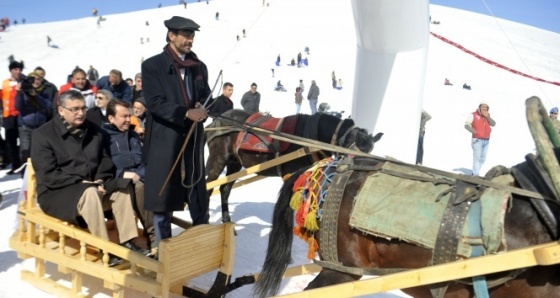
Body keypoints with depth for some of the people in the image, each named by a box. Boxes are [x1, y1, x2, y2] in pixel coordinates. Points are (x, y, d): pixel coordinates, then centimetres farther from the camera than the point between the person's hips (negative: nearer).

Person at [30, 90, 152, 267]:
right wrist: (80, 182, -21)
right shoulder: (43, 135, -8)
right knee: (90, 193, -36)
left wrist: (100, 181, -11)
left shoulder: (92, 131, 11)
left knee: (121, 189, -17)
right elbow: (48, 175, -16)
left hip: (90, 186, 7)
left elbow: (105, 161, 10)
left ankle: (127, 241, -18)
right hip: (56, 192, -6)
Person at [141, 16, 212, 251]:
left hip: (193, 139, 4)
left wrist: (202, 108, -10)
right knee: (163, 195, 3)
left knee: (198, 193, 10)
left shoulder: (199, 67, 12)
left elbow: (207, 97, 15)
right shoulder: (152, 65, -3)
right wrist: (186, 113, -25)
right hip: (164, 140, -4)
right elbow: (155, 102, -13)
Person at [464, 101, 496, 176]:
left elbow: (493, 124, 0)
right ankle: (475, 175, -9)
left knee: (483, 158, 10)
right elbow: (466, 125, -12)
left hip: (486, 140, 6)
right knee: (477, 158, -11)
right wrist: (474, 131, -25)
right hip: (477, 140, -6)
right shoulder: (473, 115, -6)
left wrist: (487, 116, -11)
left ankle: (475, 172, 22)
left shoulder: (487, 115, 12)